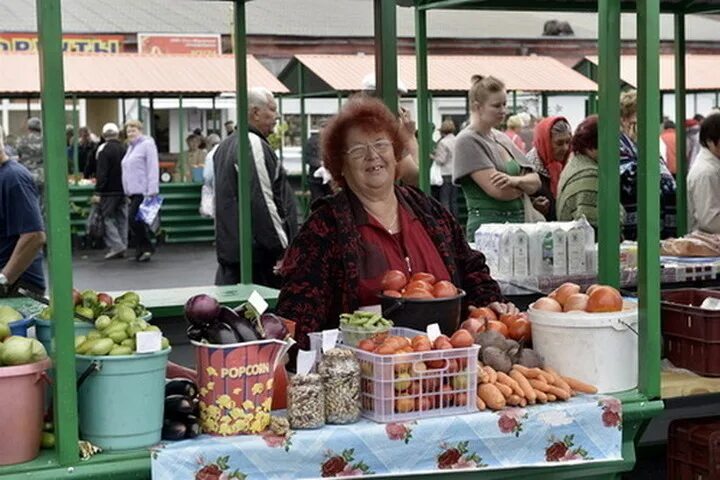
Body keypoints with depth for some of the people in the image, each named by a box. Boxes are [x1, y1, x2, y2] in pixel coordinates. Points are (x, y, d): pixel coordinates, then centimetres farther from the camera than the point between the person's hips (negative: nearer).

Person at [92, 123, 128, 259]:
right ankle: (122, 248, 11)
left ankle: (116, 246, -13)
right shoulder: (124, 149, 9)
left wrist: (97, 192, -15)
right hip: (123, 190, 6)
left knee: (107, 218, -1)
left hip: (109, 191, -6)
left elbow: (101, 173, -16)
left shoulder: (103, 150, -11)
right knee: (122, 219, 9)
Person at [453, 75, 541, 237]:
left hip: (518, 222, 7)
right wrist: (523, 185, 4)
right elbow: (497, 190, -15)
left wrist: (515, 180, -10)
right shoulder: (467, 141, -6)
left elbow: (535, 181, 11)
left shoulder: (502, 138, 16)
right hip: (487, 225, -6)